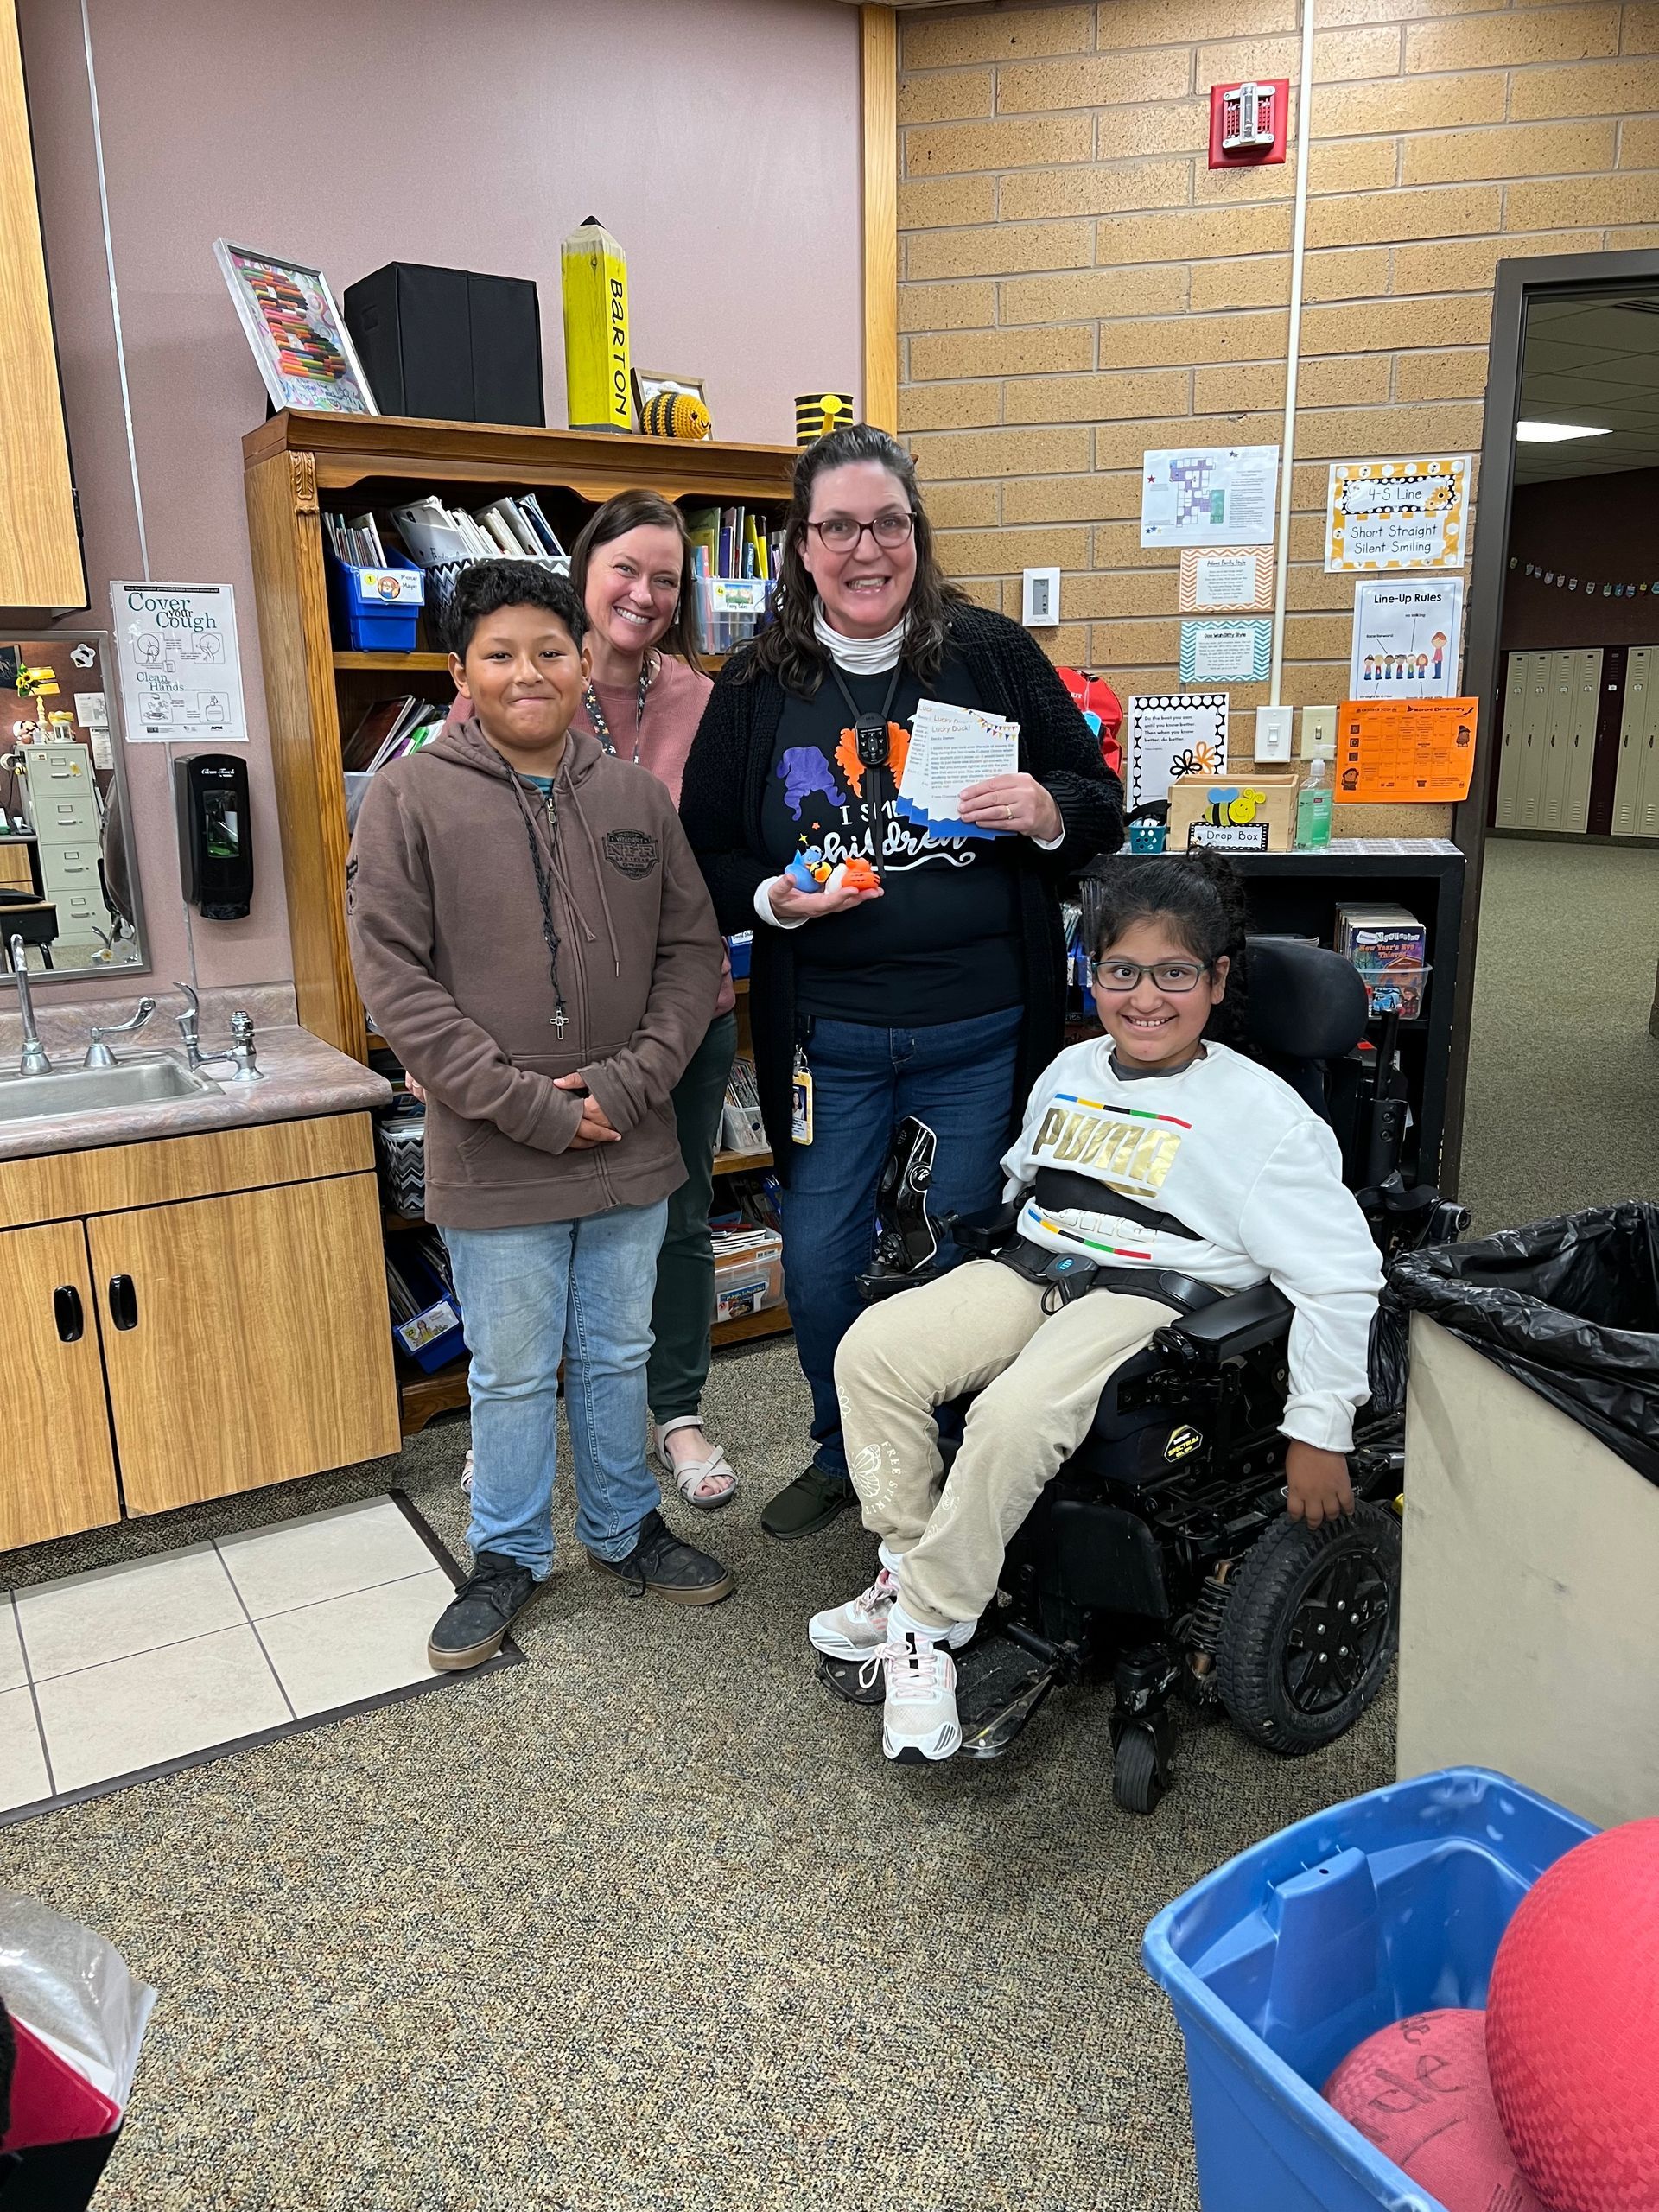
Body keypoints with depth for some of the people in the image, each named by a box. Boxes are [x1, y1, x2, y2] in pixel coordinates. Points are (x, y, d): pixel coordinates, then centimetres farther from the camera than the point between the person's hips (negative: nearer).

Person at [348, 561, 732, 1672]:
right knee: (514, 1371, 11)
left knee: (620, 1354, 18)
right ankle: (509, 1555, 33)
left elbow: (692, 953, 4)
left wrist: (630, 1082, -10)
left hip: (630, 1147, 3)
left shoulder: (637, 796, 4)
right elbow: (397, 977, -10)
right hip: (494, 1158, -3)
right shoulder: (411, 796, -6)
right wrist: (529, 1106, -15)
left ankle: (626, 1526, 39)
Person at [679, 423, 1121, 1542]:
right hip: (828, 1038, 1)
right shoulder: (755, 689, 2)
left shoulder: (993, 654, -1)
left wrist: (1048, 811, -18)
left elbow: (1102, 802, 4)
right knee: (818, 1264, 9)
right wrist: (771, 898, -15)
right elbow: (704, 858, 5)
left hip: (983, 1035, -1)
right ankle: (843, 1455, 36)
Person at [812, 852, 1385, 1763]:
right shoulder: (1069, 1074, 15)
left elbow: (1339, 1278, -7)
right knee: (872, 1348, -16)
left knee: (1017, 1416, -33)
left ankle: (928, 1618, -12)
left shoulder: (1262, 1113, -6)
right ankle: (907, 1566, -1)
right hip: (1030, 1269, 7)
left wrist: (1318, 1433, -8)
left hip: (1156, 1297, -6)